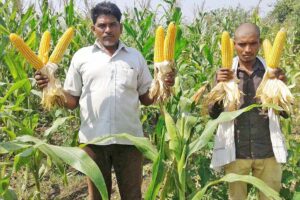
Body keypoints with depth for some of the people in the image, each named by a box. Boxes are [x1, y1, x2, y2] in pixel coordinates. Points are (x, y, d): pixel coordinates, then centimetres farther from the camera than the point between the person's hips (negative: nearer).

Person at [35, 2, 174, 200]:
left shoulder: (136, 56, 8)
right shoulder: (81, 56, 5)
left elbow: (147, 98, 10)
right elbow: (72, 101, 5)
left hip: (129, 138, 1)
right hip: (94, 139, 0)